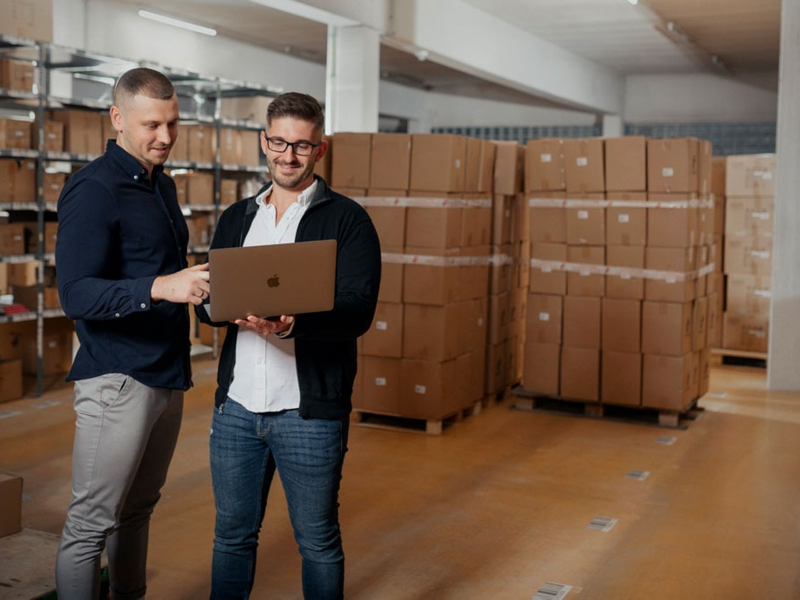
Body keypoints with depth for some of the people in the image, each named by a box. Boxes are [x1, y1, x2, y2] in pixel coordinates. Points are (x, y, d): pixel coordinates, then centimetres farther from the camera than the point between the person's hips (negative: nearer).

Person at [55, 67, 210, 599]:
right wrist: (160, 287, -32)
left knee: (139, 509, 18)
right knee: (92, 523, -1)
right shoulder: (94, 189, -12)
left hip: (169, 374, 8)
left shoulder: (163, 185, 14)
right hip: (118, 377, -8)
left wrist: (202, 283, 8)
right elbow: (76, 294, -21)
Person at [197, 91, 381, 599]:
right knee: (233, 534, 15)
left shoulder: (348, 220, -3)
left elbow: (357, 310, -13)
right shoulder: (236, 218, 13)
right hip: (235, 406, 4)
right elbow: (205, 299, 8)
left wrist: (292, 325, -31)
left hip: (309, 410, -4)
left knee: (318, 541, 9)